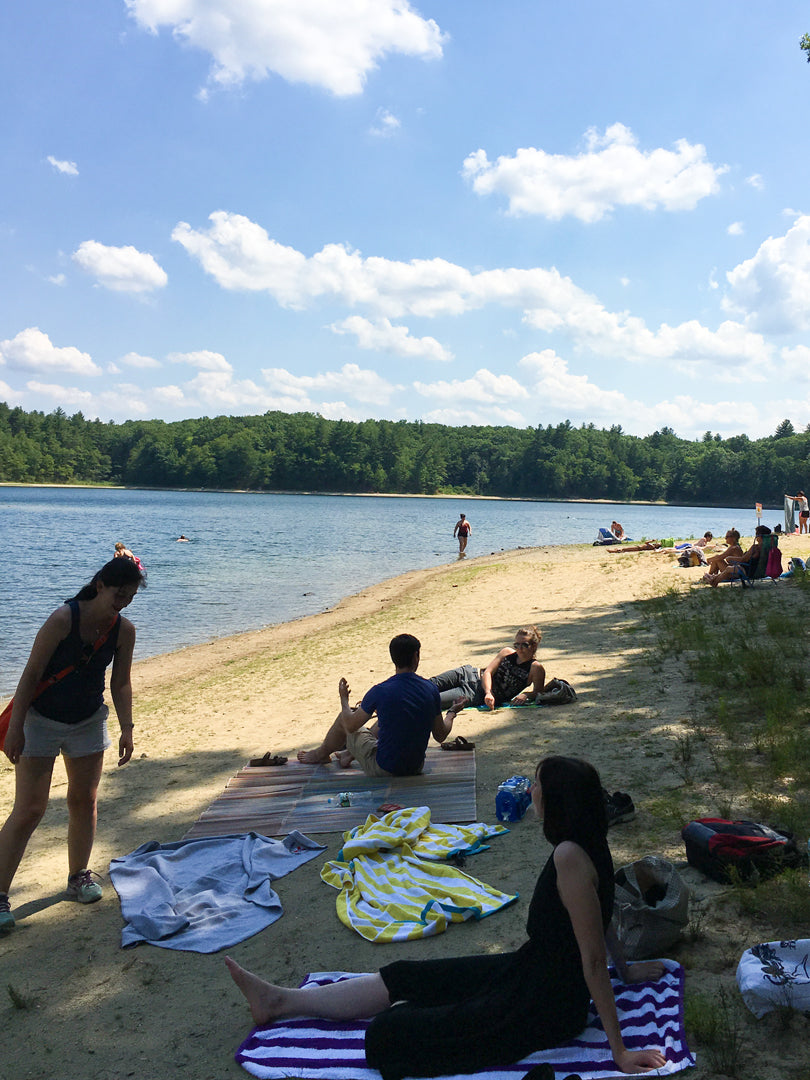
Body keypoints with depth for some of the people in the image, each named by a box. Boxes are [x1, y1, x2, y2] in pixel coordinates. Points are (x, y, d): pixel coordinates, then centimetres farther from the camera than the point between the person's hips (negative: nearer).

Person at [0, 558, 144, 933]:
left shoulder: (124, 630, -9)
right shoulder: (64, 619, -24)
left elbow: (120, 684, 2)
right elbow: (31, 674, -20)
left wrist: (127, 728, -2)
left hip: (88, 722, 5)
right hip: (40, 720, -5)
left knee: (84, 801, 11)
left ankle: (79, 875, 29)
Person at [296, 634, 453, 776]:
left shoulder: (380, 691, -19)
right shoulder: (431, 690, -10)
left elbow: (351, 726, -5)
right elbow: (440, 736, 1)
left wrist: (344, 699, 15)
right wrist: (451, 716, 22)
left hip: (384, 770, -4)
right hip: (416, 767, 4)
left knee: (344, 718, 16)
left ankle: (321, 754, 46)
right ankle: (350, 753, 49)